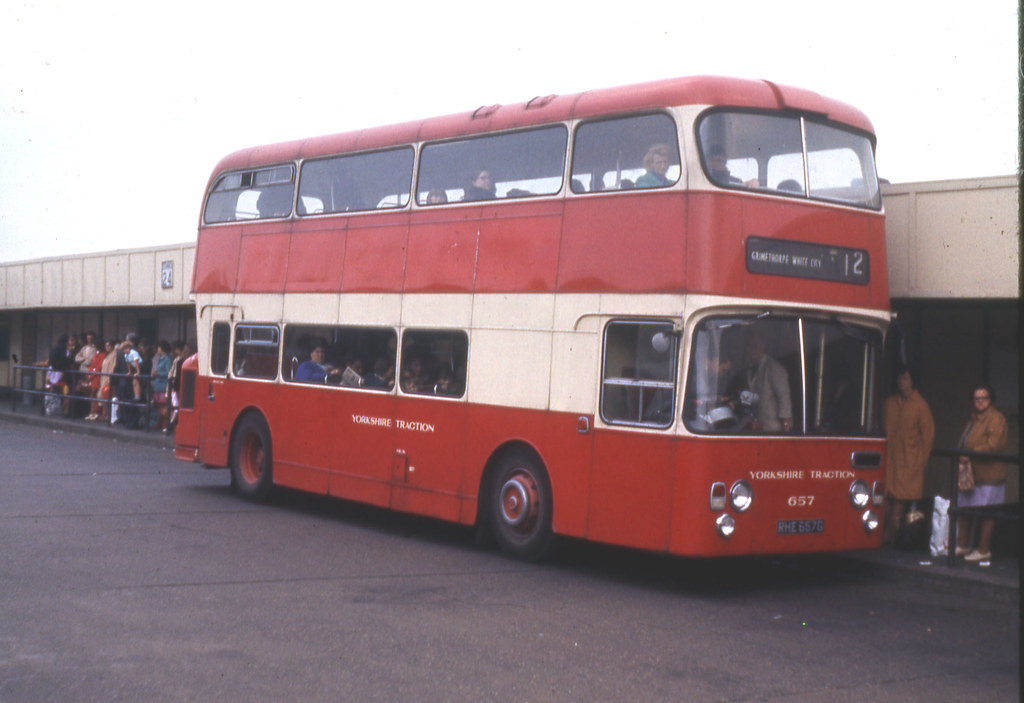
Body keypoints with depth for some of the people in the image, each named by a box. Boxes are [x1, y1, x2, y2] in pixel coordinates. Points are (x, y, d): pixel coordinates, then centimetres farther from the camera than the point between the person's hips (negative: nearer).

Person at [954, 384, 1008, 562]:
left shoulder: (996, 418, -10)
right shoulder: (974, 418, 19)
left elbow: (994, 445, -19)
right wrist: (962, 455, 11)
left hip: (988, 473, -9)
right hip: (969, 472, 9)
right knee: (963, 509, 12)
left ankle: (983, 550, 4)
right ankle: (962, 545, 22)